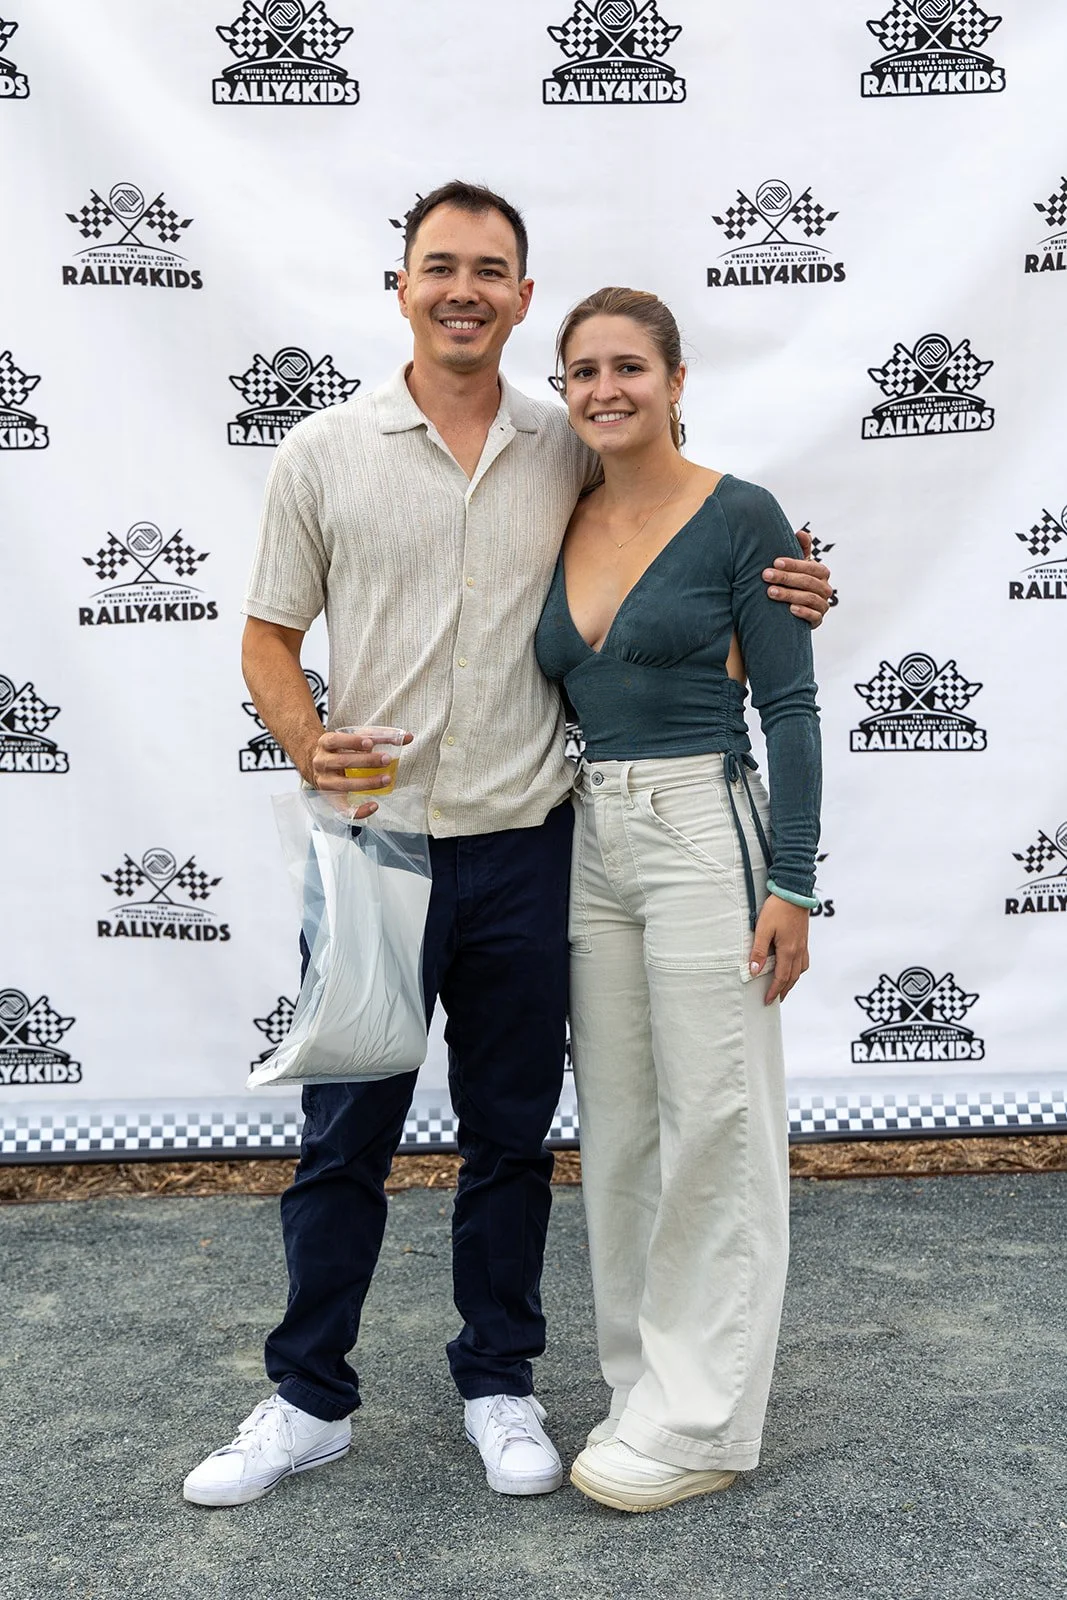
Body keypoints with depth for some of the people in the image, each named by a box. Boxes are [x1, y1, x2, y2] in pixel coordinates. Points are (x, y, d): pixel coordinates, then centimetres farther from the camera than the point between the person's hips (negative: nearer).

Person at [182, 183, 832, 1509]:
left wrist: (770, 601, 0)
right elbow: (268, 642, 3)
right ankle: (309, 1399, 27)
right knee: (343, 1136, 8)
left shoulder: (568, 454, 6)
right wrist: (308, 744, -17)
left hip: (524, 849, 2)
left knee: (511, 1135, 12)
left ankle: (499, 1381, 32)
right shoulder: (324, 452, 1)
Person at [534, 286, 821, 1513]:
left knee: (713, 1124, 2)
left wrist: (789, 885, -13)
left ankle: (703, 1422, 16)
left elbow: (788, 705, -8)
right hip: (585, 844, 7)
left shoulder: (738, 517, -6)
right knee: (616, 1125, 13)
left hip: (702, 834, -6)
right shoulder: (559, 528, 11)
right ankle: (643, 1389, 29)